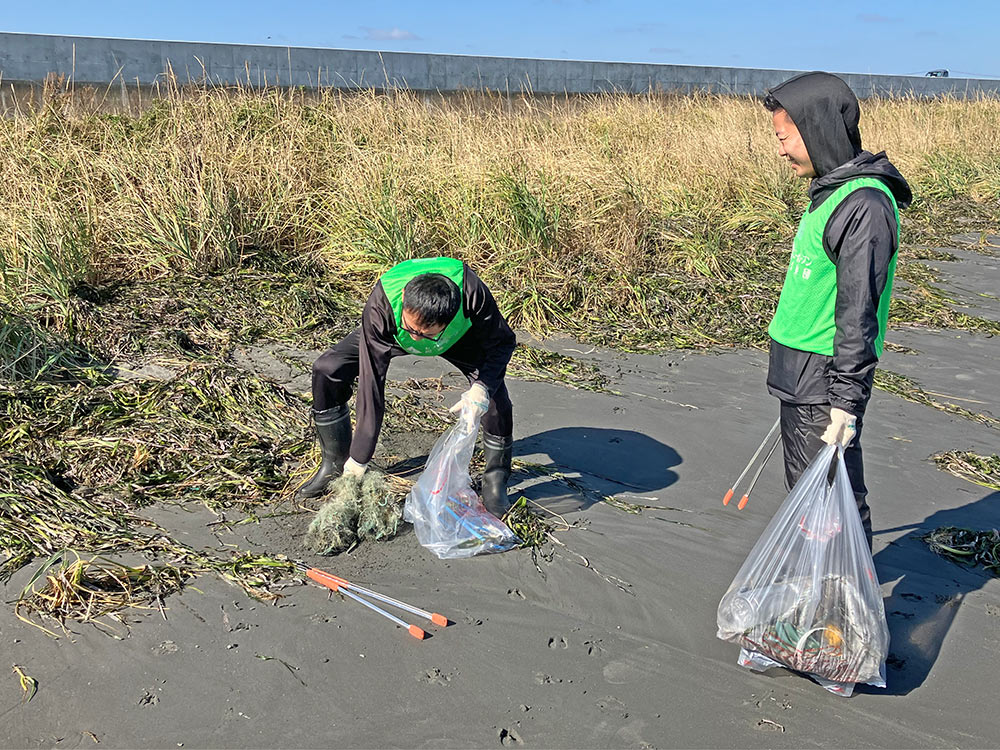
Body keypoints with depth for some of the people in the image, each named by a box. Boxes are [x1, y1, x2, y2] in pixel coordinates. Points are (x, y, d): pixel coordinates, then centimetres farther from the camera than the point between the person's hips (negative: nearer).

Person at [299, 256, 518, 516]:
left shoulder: (472, 293, -43)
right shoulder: (379, 307, -41)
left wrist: (482, 387, -45)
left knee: (495, 391, -25)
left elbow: (502, 342, -24)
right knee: (327, 370, -15)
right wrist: (358, 460, -33)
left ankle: (496, 477, 0)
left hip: (459, 337, -1)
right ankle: (335, 463, 6)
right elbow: (371, 381, -36)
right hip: (391, 335, 1)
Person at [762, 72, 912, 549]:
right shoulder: (829, 192, 12)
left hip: (826, 387, -10)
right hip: (798, 380, 10)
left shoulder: (865, 204, -19)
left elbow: (859, 312, -22)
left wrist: (846, 400, -22)